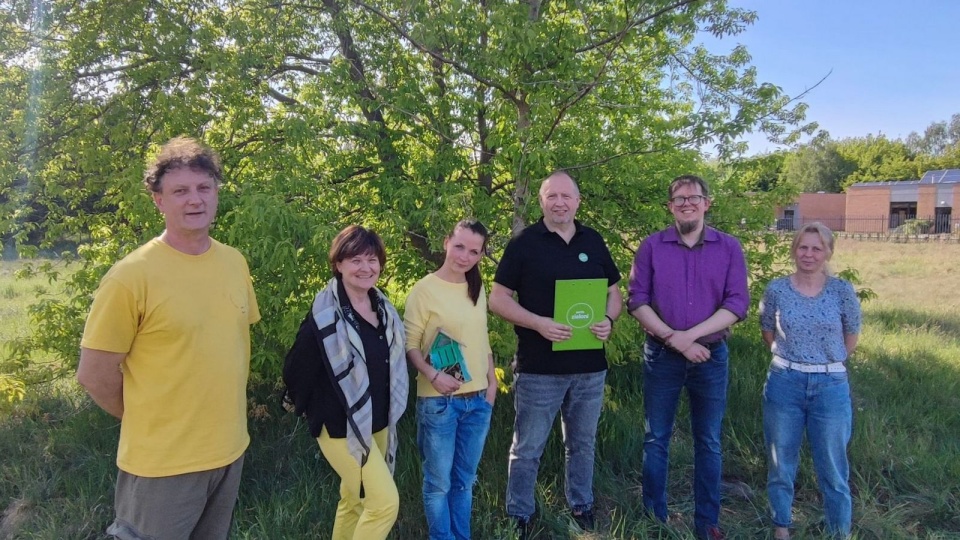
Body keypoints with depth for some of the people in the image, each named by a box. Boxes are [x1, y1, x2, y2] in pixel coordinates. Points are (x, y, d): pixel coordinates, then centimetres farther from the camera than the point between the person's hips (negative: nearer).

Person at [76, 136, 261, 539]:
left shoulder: (234, 262, 0)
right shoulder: (132, 275, -17)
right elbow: (94, 374, -12)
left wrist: (222, 416, 11)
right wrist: (150, 424, -1)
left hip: (230, 450, 6)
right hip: (163, 462, -6)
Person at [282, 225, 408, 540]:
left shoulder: (383, 308, 3)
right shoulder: (325, 314, -21)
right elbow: (296, 368, -15)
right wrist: (309, 408, 0)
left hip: (379, 422, 7)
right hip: (342, 427, -7)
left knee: (354, 501, 19)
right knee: (385, 502, -9)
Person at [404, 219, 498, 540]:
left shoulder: (478, 290, 8)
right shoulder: (424, 289, -11)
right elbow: (409, 344, -12)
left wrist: (492, 382, 10)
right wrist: (433, 374, -25)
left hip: (477, 401, 6)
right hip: (438, 401, -5)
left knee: (465, 480, 17)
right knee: (439, 482, 7)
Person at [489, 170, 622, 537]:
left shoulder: (594, 242, 7)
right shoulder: (523, 243, -5)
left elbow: (614, 292, 14)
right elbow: (498, 299, -7)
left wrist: (609, 320, -8)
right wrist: (539, 323, -21)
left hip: (590, 367, 4)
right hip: (539, 369, -4)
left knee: (583, 444, 18)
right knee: (527, 449, 7)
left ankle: (582, 508, 36)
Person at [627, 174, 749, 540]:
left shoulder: (729, 248, 1)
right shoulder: (652, 246, -1)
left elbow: (737, 303, -6)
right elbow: (637, 301, -5)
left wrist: (690, 334, -16)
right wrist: (673, 339, -15)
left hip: (711, 356, 1)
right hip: (661, 355, 0)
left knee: (708, 442, 11)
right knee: (656, 439, 8)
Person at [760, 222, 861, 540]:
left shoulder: (842, 291, -4)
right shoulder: (776, 290, -3)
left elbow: (851, 336, 10)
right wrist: (791, 358, 9)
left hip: (831, 387, -1)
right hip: (784, 384, 1)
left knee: (833, 468, 8)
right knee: (781, 464, 11)